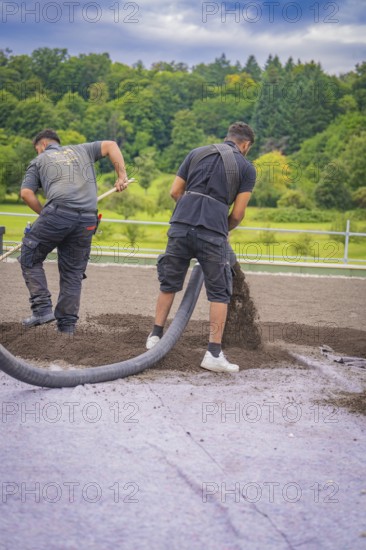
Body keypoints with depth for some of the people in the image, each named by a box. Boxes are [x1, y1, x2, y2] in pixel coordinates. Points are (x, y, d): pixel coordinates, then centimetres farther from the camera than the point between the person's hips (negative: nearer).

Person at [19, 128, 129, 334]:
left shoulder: (39, 161, 20)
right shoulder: (81, 150, 28)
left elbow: (26, 193, 6)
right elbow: (111, 145, 18)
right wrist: (122, 175, 15)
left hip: (58, 212, -3)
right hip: (87, 220, 4)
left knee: (30, 258, 13)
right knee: (73, 273, 11)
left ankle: (42, 308, 0)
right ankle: (67, 325, 10)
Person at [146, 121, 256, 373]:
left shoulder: (197, 153, 18)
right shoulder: (247, 168, 9)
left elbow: (175, 191, 16)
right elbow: (238, 214, 6)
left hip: (181, 225, 3)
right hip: (212, 232, -3)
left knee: (169, 284, 19)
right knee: (219, 293, 7)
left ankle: (156, 336, 24)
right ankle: (214, 353, 2)